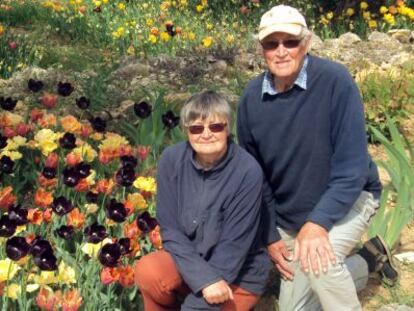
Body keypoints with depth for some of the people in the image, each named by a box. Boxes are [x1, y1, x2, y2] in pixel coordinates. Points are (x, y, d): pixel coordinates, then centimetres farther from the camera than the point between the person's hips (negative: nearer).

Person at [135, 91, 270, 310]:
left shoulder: (247, 171, -24)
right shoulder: (172, 159, -14)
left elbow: (233, 245, -22)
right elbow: (170, 230, -12)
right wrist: (203, 279, -25)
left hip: (239, 274, -2)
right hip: (189, 260, 3)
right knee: (147, 272, -25)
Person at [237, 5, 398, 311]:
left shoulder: (335, 80, -23)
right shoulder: (252, 98, -9)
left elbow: (352, 166, -24)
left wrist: (318, 222, -31)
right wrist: (270, 235, -2)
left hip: (347, 198, -5)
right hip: (289, 215, 5)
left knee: (318, 259, -35)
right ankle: (367, 260, 29)